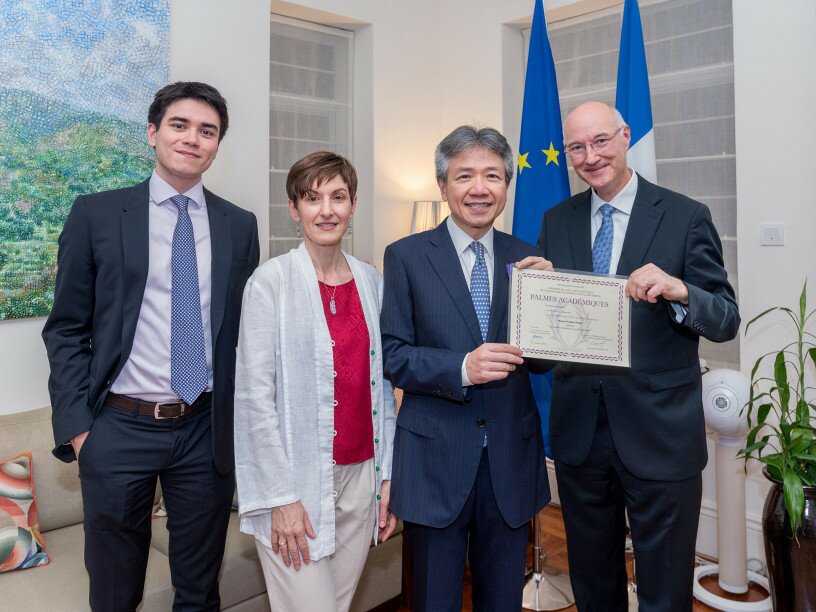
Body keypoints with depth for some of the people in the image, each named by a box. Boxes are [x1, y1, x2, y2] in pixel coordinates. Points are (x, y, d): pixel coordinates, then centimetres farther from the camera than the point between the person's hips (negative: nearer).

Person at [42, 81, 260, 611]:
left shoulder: (240, 226, 4)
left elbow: (248, 330, 7)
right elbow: (65, 329, 1)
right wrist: (76, 424, -5)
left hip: (208, 430, 2)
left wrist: (245, 425, 4)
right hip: (118, 428, -1)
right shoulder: (96, 214, -1)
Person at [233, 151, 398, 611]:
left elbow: (382, 384, 8)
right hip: (296, 480, -4)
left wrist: (387, 475, 6)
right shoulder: (271, 281, -8)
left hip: (360, 475, 5)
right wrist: (280, 496, -13)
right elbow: (256, 394, -11)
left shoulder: (372, 281, 6)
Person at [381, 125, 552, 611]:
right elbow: (393, 356, -8)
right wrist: (462, 368, -23)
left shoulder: (526, 258, 4)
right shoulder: (407, 256, -4)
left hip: (511, 461, 3)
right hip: (436, 460, -3)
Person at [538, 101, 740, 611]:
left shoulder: (686, 217, -5)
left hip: (660, 432, -3)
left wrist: (678, 291, -27)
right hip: (579, 430, 3)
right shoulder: (556, 221, 6)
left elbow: (727, 321, -6)